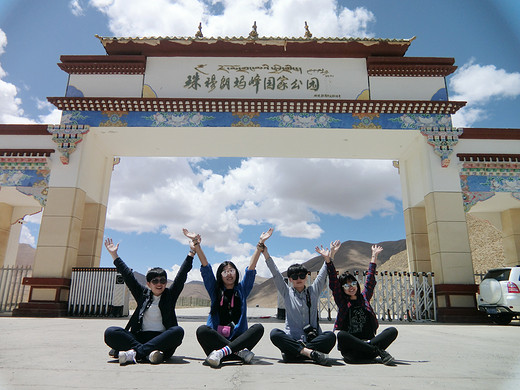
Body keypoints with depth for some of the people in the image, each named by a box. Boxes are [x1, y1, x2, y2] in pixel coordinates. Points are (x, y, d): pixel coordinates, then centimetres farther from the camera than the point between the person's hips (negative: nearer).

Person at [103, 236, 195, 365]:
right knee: (110, 332, -21)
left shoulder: (170, 295, 15)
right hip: (139, 337, 1)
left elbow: (182, 275, 11)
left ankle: (134, 353, -36)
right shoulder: (143, 294, 17)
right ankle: (148, 354, -35)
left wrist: (192, 252, 8)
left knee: (178, 331, -33)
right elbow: (128, 276, 19)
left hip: (161, 339, -1)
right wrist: (114, 255, 21)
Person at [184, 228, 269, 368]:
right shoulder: (215, 291, 16)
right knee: (202, 330, -30)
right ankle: (240, 352, -33)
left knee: (258, 328, -26)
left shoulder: (242, 290, 16)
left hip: (238, 338, 1)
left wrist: (261, 243, 3)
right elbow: (206, 268, 9)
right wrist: (196, 243, 2)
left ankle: (223, 352, -36)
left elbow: (251, 268, 9)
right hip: (217, 338, 0)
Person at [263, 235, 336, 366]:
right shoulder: (287, 292, 12)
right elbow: (276, 274, 5)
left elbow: (323, 274, 9)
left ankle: (292, 355, -31)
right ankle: (310, 352, -35)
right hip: (292, 339, -1)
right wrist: (266, 255, -2)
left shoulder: (313, 291, 15)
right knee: (274, 333, -30)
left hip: (313, 339, 1)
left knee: (330, 336, -29)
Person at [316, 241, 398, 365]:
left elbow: (370, 279, 22)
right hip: (351, 351, -2)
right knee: (341, 335, -35)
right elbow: (333, 282, 1)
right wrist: (328, 259, -8)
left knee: (392, 331, -18)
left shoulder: (364, 297, 16)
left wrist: (374, 256, 24)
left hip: (369, 340, 3)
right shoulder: (342, 301, 10)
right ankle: (378, 351, -28)